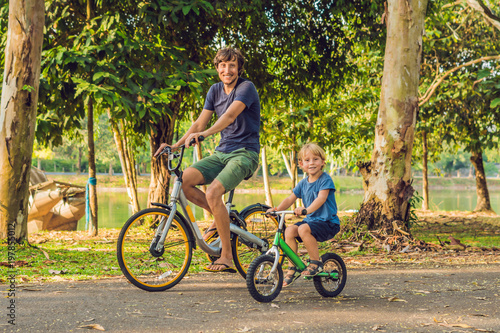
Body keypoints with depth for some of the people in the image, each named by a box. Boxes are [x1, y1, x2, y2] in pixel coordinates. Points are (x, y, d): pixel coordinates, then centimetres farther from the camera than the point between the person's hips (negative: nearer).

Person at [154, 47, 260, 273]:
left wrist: (205, 133, -42)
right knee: (184, 180, -18)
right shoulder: (215, 90, 12)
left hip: (244, 153, -6)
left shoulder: (246, 87, -9)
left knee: (213, 192, -29)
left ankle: (226, 256, -19)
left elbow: (230, 115, -26)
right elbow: (199, 123, 9)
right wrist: (175, 145, -4)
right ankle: (219, 216, 5)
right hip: (221, 152, 7)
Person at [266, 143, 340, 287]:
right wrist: (276, 209, -9)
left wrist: (307, 209, -43)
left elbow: (321, 198, -26)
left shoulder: (325, 179, -10)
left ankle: (316, 263, -15)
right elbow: (290, 199, 10)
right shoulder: (303, 183, 10)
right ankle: (293, 268, -3)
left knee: (303, 229, -31)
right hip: (311, 220, 7)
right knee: (289, 230, -14)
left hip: (328, 222, -7)